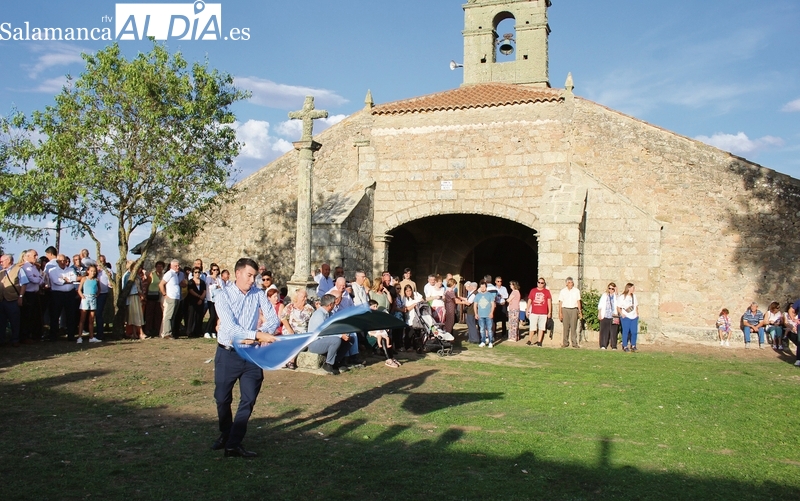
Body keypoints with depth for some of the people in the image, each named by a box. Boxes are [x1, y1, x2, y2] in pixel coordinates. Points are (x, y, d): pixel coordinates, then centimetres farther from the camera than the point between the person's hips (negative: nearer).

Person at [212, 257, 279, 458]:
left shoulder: (258, 294, -3)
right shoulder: (224, 296, -12)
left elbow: (273, 320, -7)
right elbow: (231, 327, -22)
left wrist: (254, 337, -22)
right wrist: (258, 334, -33)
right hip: (228, 353, -2)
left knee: (249, 400, -2)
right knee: (222, 398, 11)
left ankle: (234, 444, 5)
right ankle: (225, 434, 36)